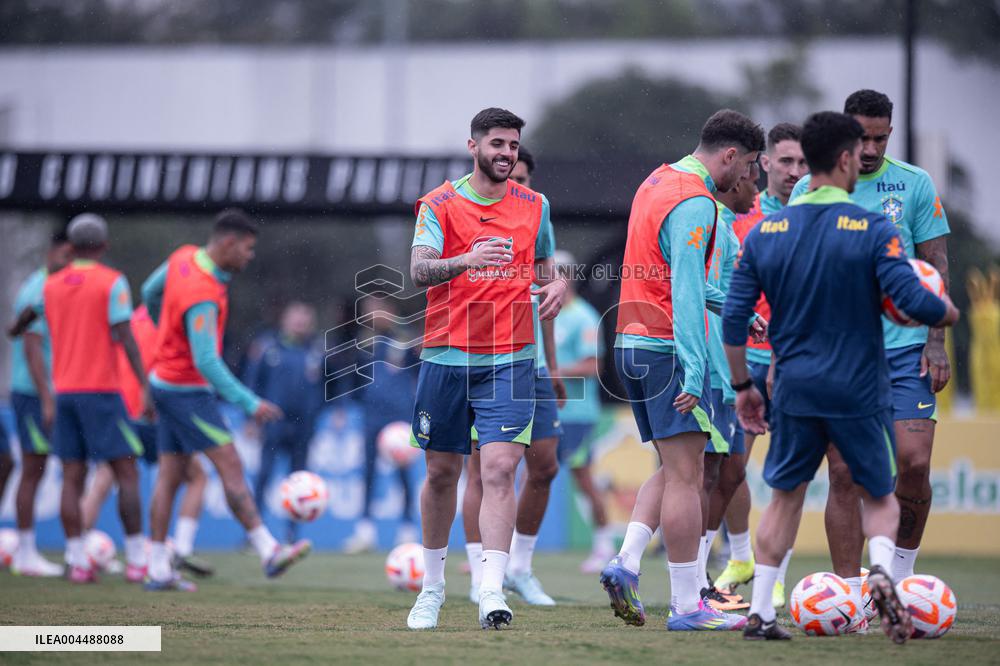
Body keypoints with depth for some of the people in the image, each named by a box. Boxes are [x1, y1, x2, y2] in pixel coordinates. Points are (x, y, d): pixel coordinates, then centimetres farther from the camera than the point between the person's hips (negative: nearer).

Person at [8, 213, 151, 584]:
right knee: (126, 473, -1)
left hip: (64, 390, 5)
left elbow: (26, 317, 29)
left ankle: (77, 563, -2)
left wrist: (14, 331, 52)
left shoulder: (51, 285, 10)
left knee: (72, 477, 4)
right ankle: (137, 560, -6)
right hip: (101, 391, -5)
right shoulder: (112, 283, -6)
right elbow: (125, 338, -13)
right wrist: (145, 387, -13)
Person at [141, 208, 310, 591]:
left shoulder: (183, 258, 0)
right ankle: (269, 553, -13)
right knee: (230, 466, -11)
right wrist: (250, 404, -33)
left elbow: (150, 292, 19)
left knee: (170, 475, 8)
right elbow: (206, 361, -32)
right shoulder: (202, 295, -27)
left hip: (167, 383, 10)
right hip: (188, 389, -10)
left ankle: (158, 570, 8)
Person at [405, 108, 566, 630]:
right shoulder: (438, 205, -1)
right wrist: (466, 261, -35)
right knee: (442, 472, 10)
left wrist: (556, 285, -1)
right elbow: (419, 270, -15)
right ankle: (433, 585, 28)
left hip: (509, 361, 0)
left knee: (499, 470, -15)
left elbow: (544, 265, 23)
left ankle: (492, 592, -21)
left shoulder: (534, 207, 8)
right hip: (446, 356, 0)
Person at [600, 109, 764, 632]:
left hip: (630, 343, 9)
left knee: (673, 469, 16)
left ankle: (626, 564, 1)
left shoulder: (657, 182, 16)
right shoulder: (695, 203, -14)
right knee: (685, 475, -6)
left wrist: (726, 303, 31)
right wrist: (693, 370, -26)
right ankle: (687, 605, -6)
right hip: (666, 347, -9)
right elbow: (685, 292, -22)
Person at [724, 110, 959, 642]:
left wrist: (742, 387, 13)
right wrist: (949, 313, 5)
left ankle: (760, 613, 13)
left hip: (794, 390, 3)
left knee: (785, 497, 18)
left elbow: (733, 319, 2)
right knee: (880, 495, 15)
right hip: (860, 390, -3)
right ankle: (881, 570, -15)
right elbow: (913, 301, -18)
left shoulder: (764, 231, 2)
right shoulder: (873, 230, -10)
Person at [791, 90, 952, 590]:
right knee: (844, 473, -4)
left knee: (914, 461, -10)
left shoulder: (915, 185, 5)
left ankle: (903, 566, 13)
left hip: (904, 347, 0)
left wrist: (936, 342, -2)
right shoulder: (810, 189, 5)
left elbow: (935, 266, 7)